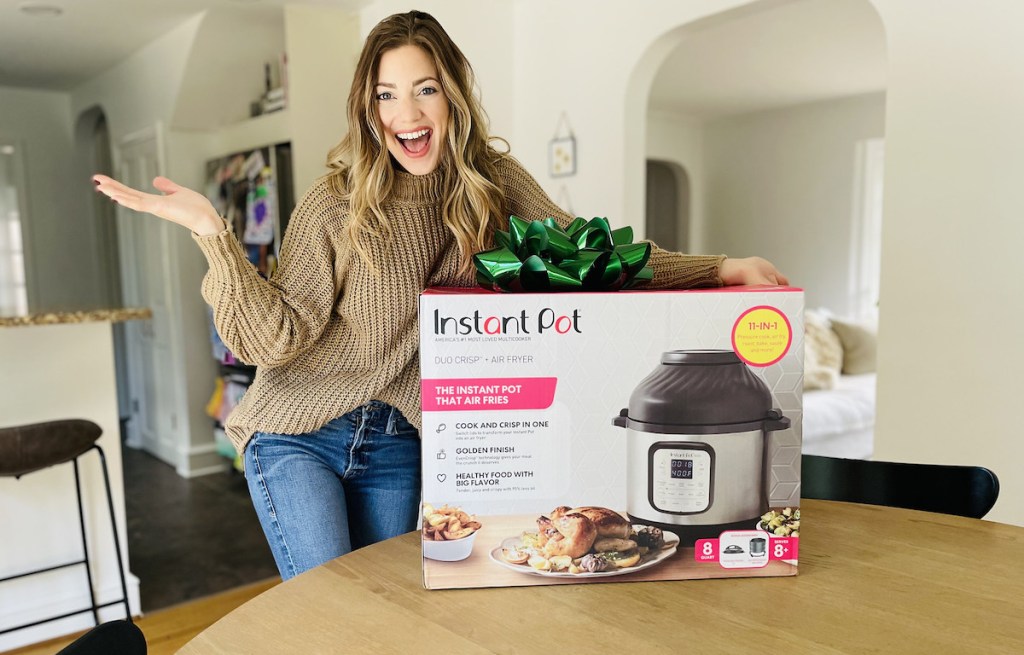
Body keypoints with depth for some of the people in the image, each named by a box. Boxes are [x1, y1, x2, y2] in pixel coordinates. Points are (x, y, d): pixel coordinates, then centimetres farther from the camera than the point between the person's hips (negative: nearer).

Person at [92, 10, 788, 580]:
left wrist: (717, 269, -17)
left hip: (397, 447, 3)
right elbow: (274, 339, -15)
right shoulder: (336, 203, -14)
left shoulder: (493, 180, -6)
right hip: (299, 434, -2)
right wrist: (213, 233, -28)